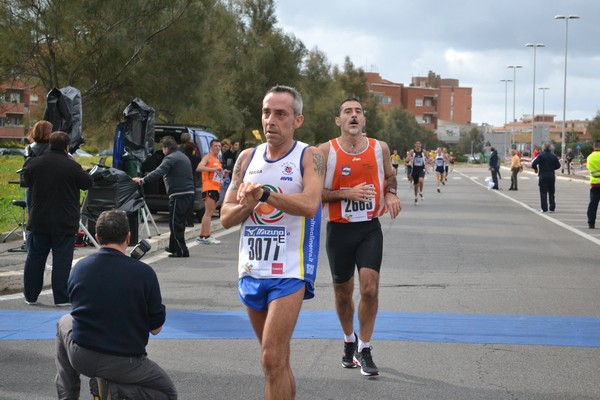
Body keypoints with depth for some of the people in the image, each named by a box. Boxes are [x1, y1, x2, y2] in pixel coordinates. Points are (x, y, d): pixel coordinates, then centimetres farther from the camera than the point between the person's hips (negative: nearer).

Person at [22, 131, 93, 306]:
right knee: (62, 259, 2)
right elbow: (87, 183, -2)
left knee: (35, 257, 13)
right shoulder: (72, 166, -15)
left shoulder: (36, 163, -2)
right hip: (64, 223, -4)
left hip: (39, 221, 4)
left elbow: (27, 181, 14)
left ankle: (30, 295, 20)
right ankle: (61, 298, 3)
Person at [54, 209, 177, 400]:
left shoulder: (79, 267, -1)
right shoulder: (144, 273, -12)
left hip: (80, 358, 3)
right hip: (124, 363, -3)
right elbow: (156, 328, -3)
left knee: (64, 322, 35)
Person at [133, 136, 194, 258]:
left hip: (179, 195, -10)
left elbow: (158, 172, -22)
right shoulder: (183, 157, 21)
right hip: (189, 193, 10)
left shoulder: (170, 158, -10)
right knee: (179, 222, 19)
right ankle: (173, 247, 30)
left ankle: (181, 251, -5)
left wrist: (142, 180, -21)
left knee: (175, 223, -5)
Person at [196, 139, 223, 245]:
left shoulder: (218, 160, 24)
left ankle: (201, 236, 12)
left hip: (216, 189, 9)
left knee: (209, 212, 9)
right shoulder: (207, 157, -3)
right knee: (209, 212, -14)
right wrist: (214, 169, -23)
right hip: (209, 187, -9)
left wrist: (223, 174, 13)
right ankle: (207, 237, -18)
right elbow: (199, 168, -21)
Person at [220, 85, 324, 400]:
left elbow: (310, 205, -23)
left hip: (290, 271, -6)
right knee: (277, 358, 18)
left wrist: (265, 192, -30)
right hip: (252, 270, 6)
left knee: (272, 359, -15)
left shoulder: (309, 157, -5)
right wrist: (248, 203, -14)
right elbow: (226, 217, 6)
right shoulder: (247, 158, 9)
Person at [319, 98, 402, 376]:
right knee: (343, 293, 12)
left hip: (370, 229, 1)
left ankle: (364, 350, 1)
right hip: (339, 230, -1)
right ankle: (349, 341, 38)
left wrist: (391, 194, -1)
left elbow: (390, 177, 21)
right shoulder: (325, 151, -6)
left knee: (370, 288, -13)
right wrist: (347, 194, -19)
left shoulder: (380, 148, 3)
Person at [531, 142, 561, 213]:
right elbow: (558, 165, 6)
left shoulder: (540, 155, -8)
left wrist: (536, 169, 5)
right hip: (551, 176, 4)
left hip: (543, 176, -3)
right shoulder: (553, 156, 3)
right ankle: (552, 208, 10)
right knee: (551, 193, 12)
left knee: (543, 192, -1)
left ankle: (544, 208, -5)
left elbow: (533, 164, -15)